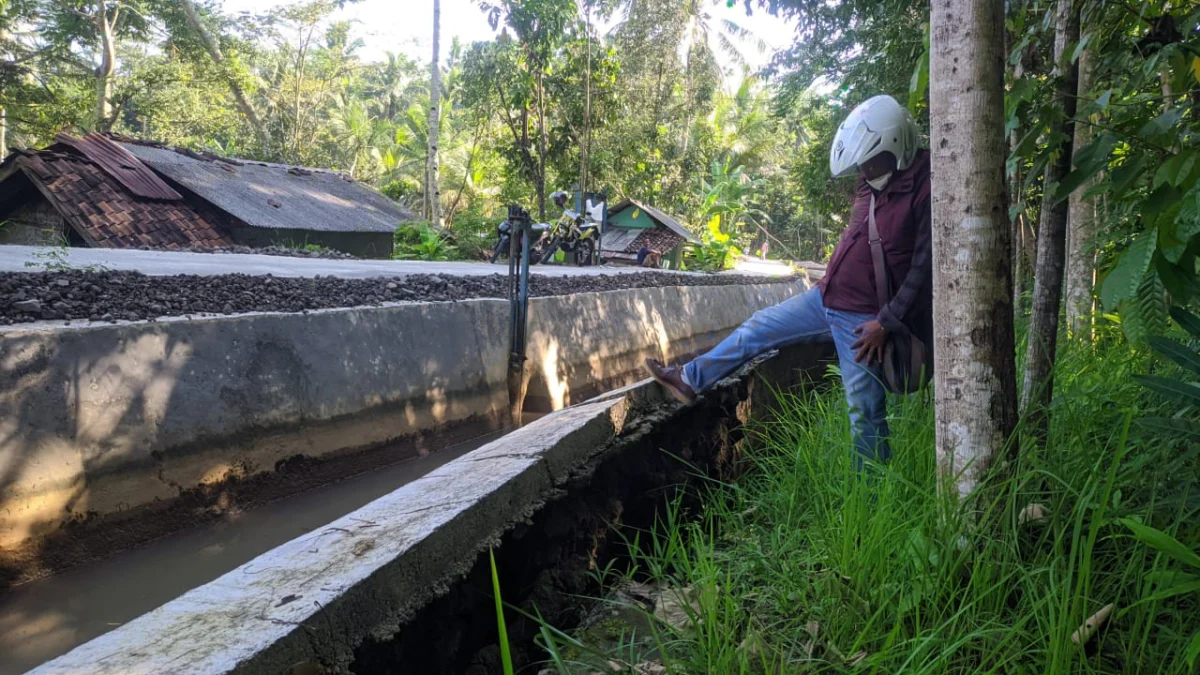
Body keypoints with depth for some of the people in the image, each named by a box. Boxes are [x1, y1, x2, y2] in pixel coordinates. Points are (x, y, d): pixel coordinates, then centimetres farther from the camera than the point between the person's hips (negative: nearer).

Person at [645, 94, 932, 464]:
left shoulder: (925, 191, -19)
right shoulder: (875, 182, 7)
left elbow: (925, 268, -20)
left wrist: (886, 323, -19)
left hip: (863, 319, -9)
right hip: (826, 298, 9)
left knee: (865, 410, -1)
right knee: (759, 327, 16)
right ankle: (691, 378, 30)